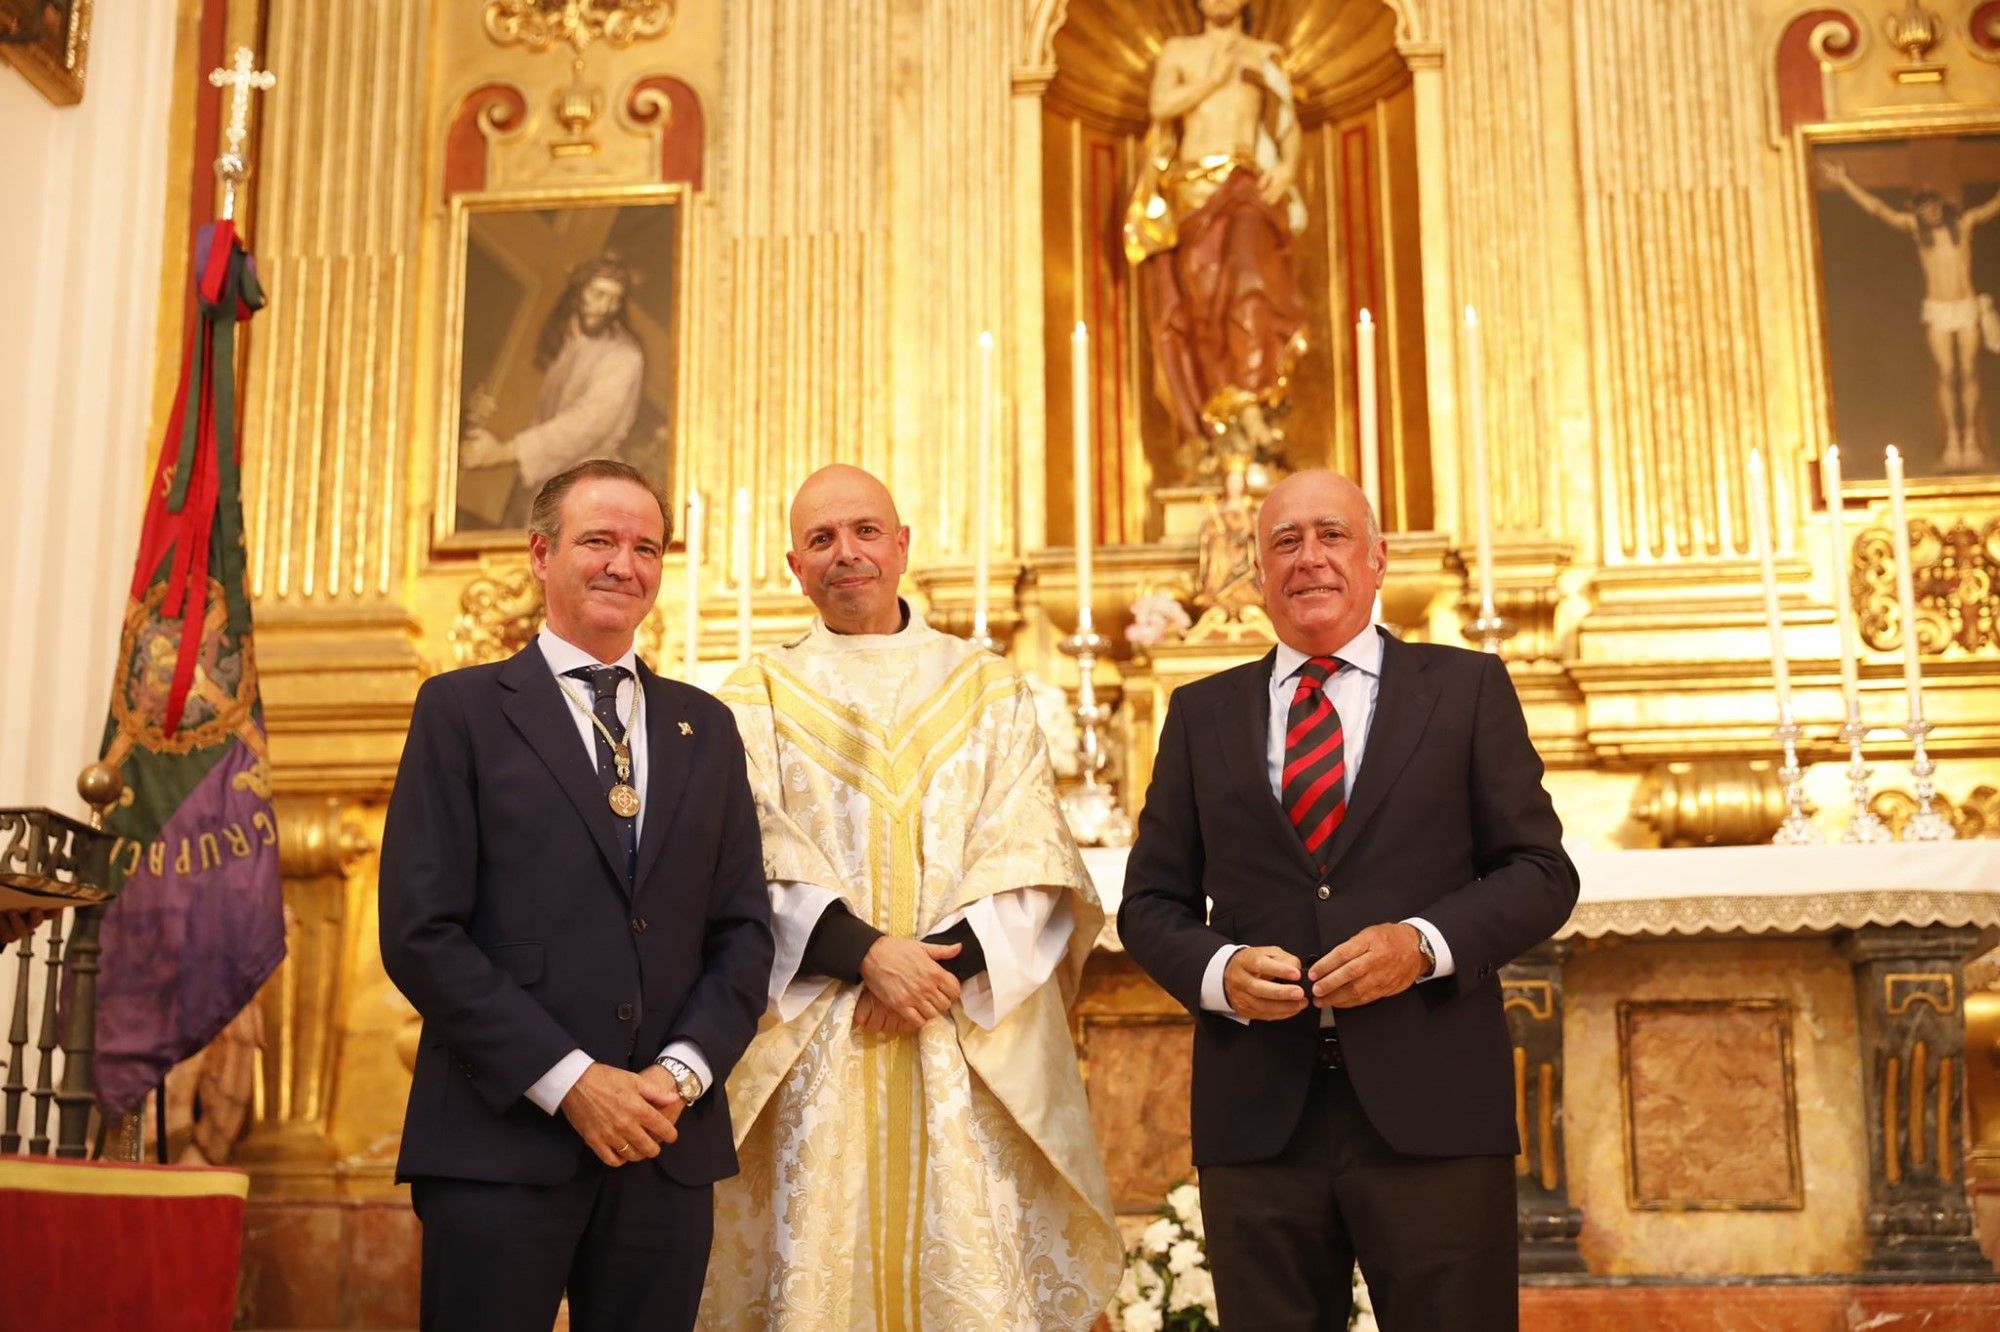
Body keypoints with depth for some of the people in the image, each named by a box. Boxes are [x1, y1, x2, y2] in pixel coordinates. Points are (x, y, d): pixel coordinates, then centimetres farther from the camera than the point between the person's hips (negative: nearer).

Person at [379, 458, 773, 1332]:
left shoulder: (706, 729, 14)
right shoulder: (462, 710, 2)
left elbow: (744, 931, 11)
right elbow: (420, 932, -6)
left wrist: (682, 1072, -6)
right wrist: (570, 1081, -12)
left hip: (668, 1148, 4)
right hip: (502, 1140, -3)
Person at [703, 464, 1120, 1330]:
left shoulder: (990, 692, 11)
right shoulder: (760, 699, 9)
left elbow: (1033, 861, 2)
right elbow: (757, 863, -3)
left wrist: (942, 960, -13)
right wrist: (865, 952, -17)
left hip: (973, 1048, 1)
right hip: (814, 1058, -1)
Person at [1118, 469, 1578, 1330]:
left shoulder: (1467, 687, 8)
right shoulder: (1201, 712, 13)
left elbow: (1541, 870, 4)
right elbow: (1151, 900, 12)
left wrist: (1425, 943, -13)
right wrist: (1217, 969, -9)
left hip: (1432, 1106, -1)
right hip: (1256, 1115, 2)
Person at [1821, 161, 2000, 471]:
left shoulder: (1964, 220, 1)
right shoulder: (1914, 226, -1)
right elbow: (1876, 208, -6)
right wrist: (1844, 180, -11)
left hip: (1968, 307, 0)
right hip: (1937, 310, 0)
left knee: (1969, 375, 2)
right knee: (1946, 376, 0)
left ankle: (1971, 439, 7)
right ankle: (1952, 441, 4)